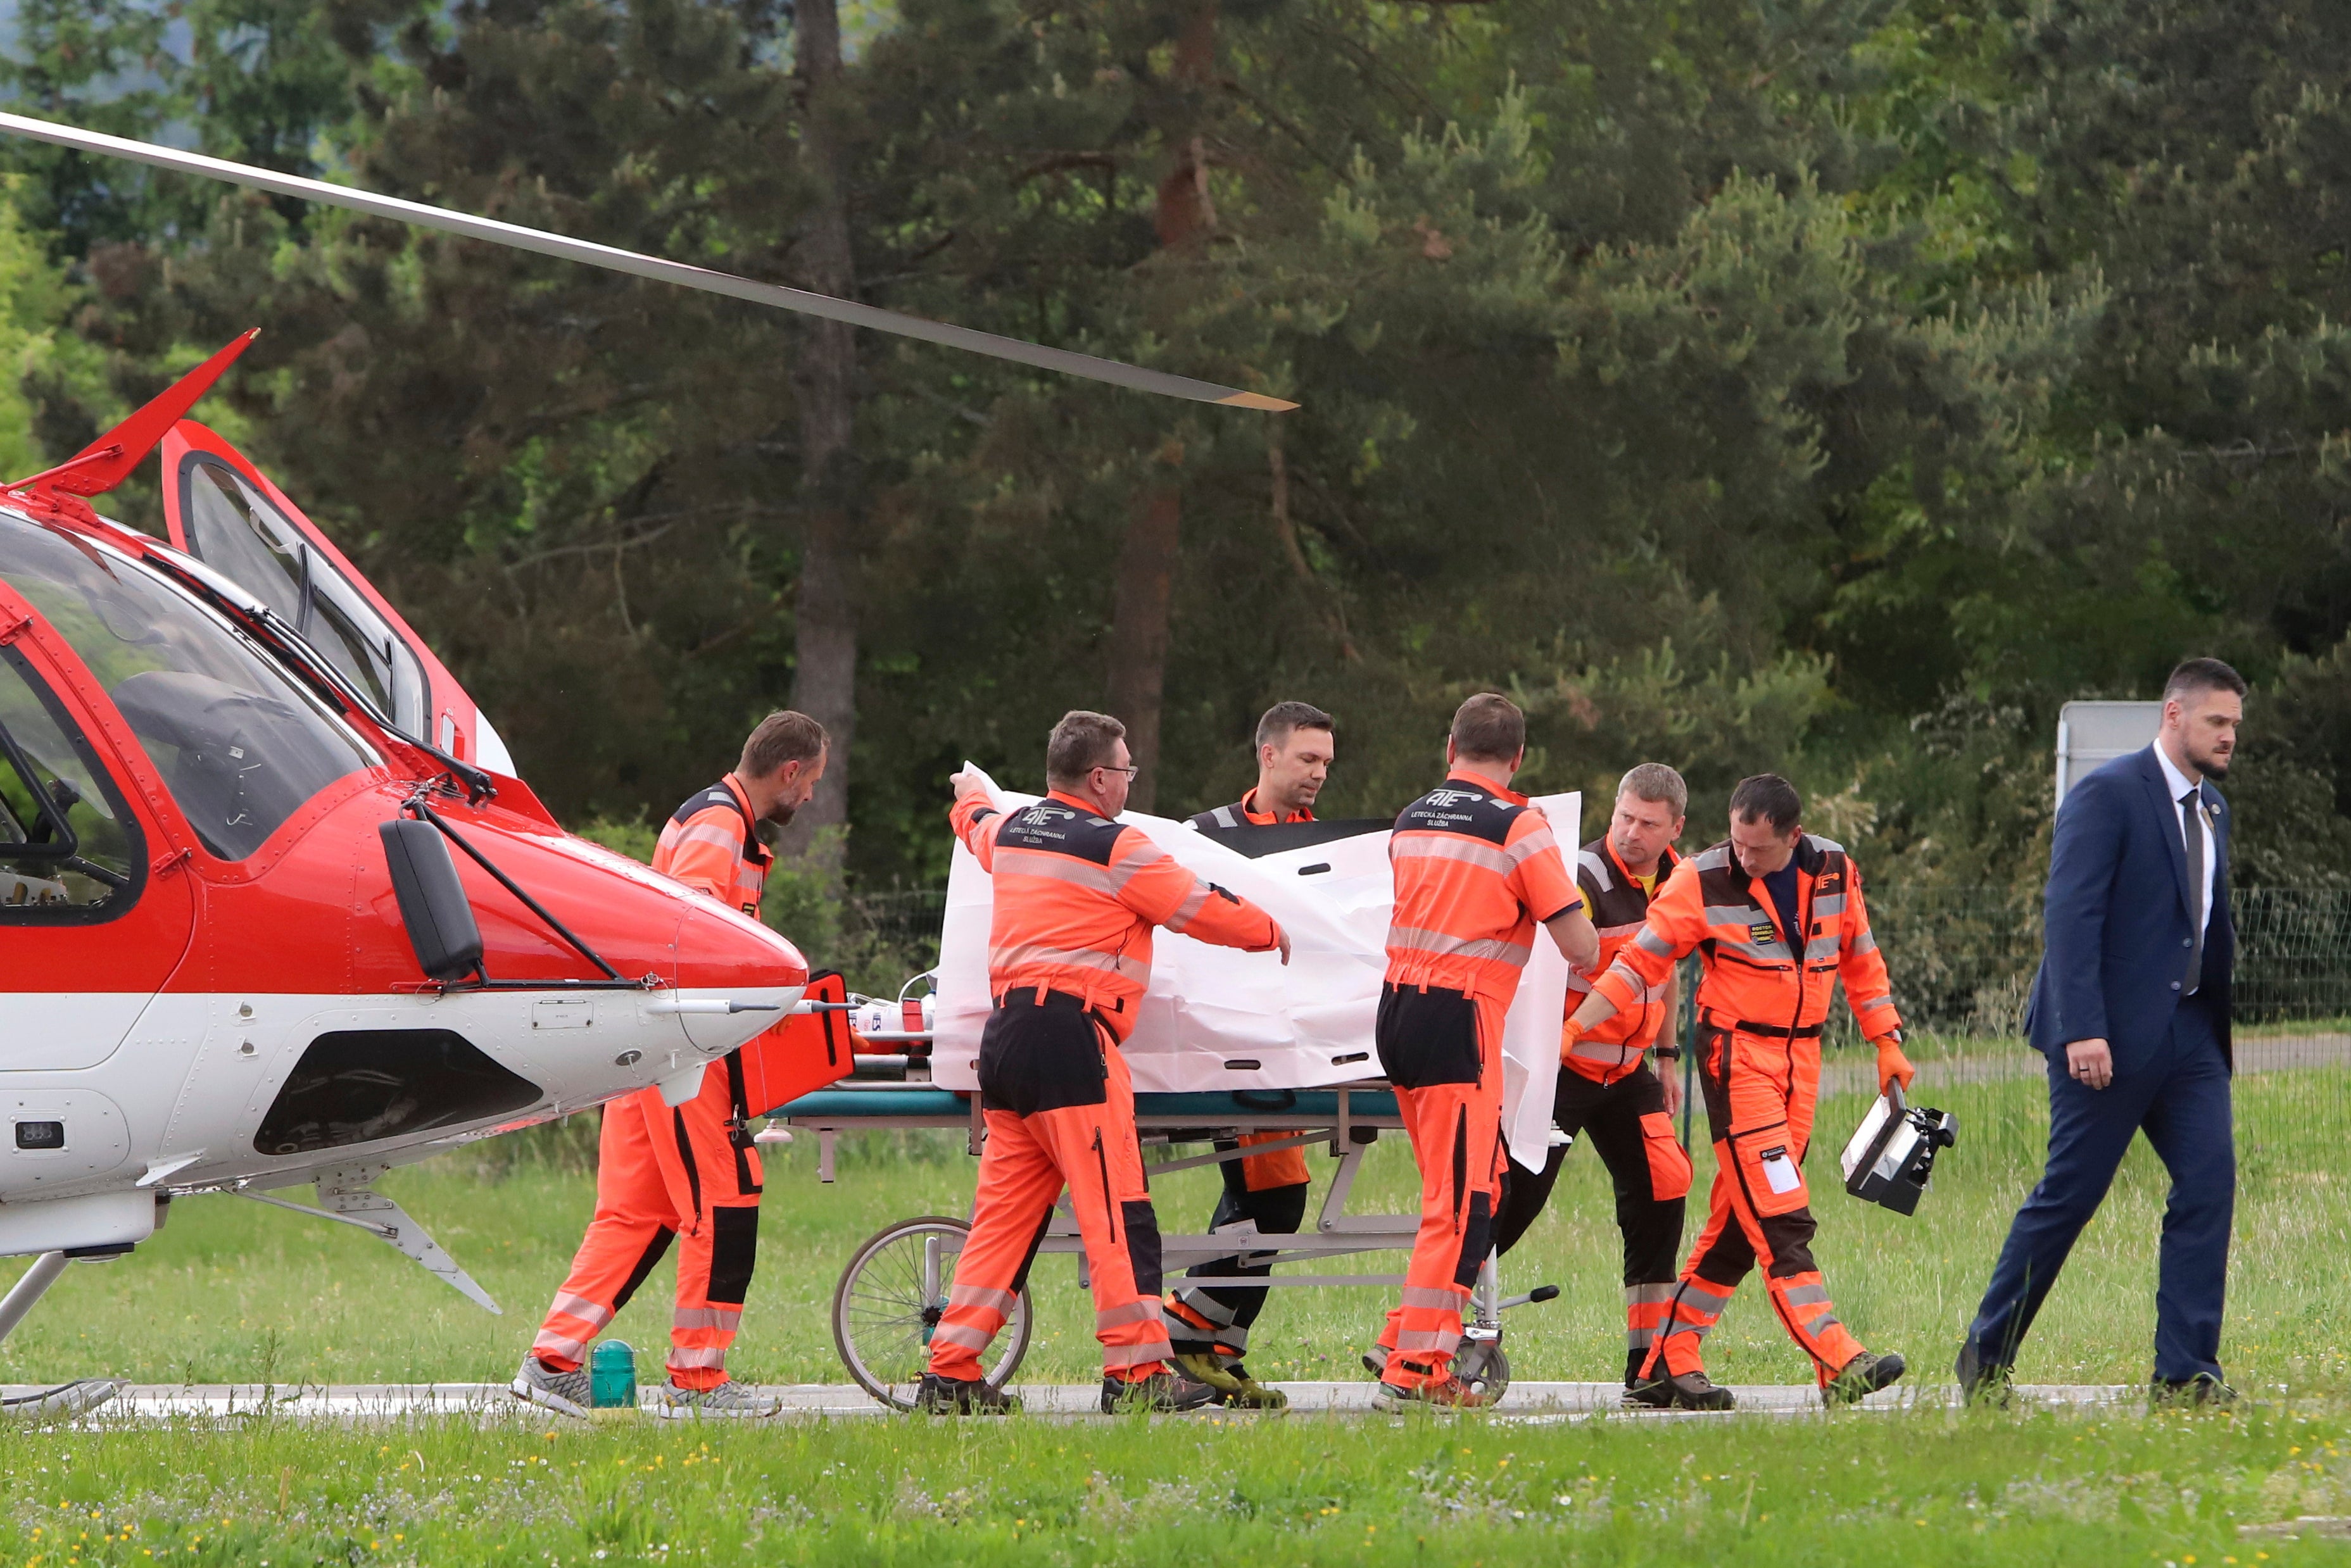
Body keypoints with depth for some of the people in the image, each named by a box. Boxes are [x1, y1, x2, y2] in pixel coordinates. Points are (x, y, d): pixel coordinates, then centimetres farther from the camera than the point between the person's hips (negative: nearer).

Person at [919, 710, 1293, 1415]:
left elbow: (976, 824, 40)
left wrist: (971, 796, 64)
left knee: (1004, 1211, 10)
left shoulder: (1010, 831, 15)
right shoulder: (1116, 848, -6)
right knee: (1116, 1209, -6)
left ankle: (950, 1372, 7)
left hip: (1004, 1032, 8)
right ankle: (1137, 1370, -8)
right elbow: (1203, 907, 1)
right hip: (1069, 1038, -8)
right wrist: (1270, 933, 21)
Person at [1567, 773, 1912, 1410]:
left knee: (1739, 1224, 7)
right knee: (1780, 1219, -14)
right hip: (1736, 1054, -5)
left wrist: (1887, 1041, 13)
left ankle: (1670, 1364, 13)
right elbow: (1639, 963, -6)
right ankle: (1838, 1364, -22)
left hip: (1801, 1058, 5)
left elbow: (1860, 960, 16)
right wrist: (1571, 1029, -12)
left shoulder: (1834, 872, 3)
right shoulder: (1702, 883, -10)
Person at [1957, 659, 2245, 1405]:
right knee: (2069, 1195, -1)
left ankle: (2187, 1371, -4)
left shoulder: (2212, 810, 15)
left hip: (2188, 1031, 7)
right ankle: (1986, 1358, 13)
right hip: (2112, 1035, -7)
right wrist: (2082, 1030, -24)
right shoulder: (2108, 795, -10)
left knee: (2210, 1180, -6)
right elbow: (2070, 914, -17)